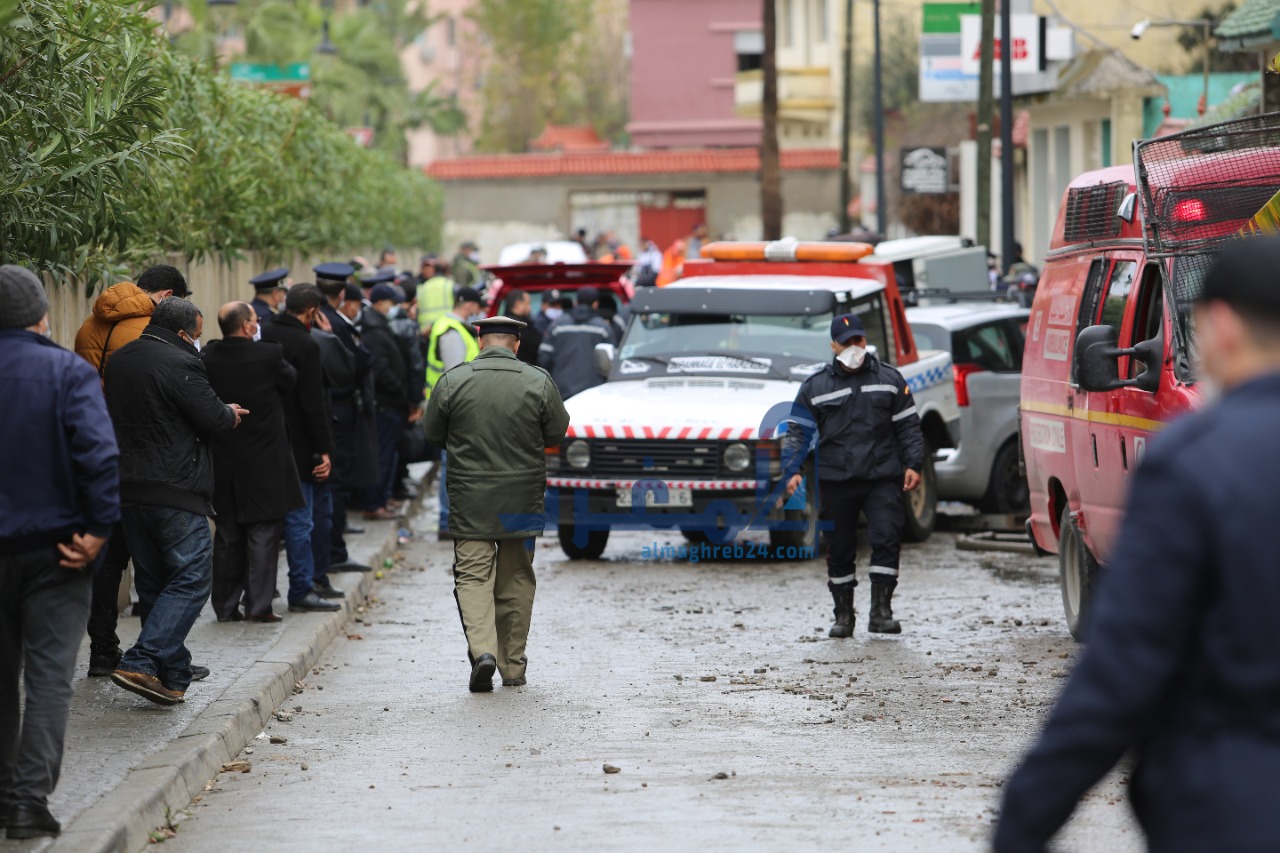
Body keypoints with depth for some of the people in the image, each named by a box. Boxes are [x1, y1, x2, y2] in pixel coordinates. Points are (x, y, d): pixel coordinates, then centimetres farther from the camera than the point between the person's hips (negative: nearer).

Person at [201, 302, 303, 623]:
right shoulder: (269, 354, -15)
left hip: (222, 460, 4)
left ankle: (226, 606, 15)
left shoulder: (206, 358, -6)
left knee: (227, 534, 12)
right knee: (263, 533, 3)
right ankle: (259, 605, 0)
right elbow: (290, 380, 3)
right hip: (263, 461, -4)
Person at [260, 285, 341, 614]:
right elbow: (313, 403, -19)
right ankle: (302, 590, 2)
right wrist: (324, 450, -14)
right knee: (299, 517, -2)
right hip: (296, 448, -8)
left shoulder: (263, 337, 6)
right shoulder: (305, 345, -17)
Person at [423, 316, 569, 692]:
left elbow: (433, 435, 4)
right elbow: (557, 434, 4)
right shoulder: (539, 382, -3)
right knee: (516, 579, 11)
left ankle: (482, 648, -20)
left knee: (472, 575, 1)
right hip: (522, 500, 1)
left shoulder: (453, 381, -5)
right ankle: (513, 665, 16)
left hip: (470, 497, -1)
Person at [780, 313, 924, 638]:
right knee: (840, 550, 5)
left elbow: (908, 427, 11)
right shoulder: (815, 386, 7)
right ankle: (844, 616, 18)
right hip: (835, 481, 0)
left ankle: (881, 611, -11)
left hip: (882, 478, 0)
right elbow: (798, 431, 6)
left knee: (886, 538, -15)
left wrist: (913, 464, 0)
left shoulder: (889, 380, 9)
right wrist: (793, 470, -7)